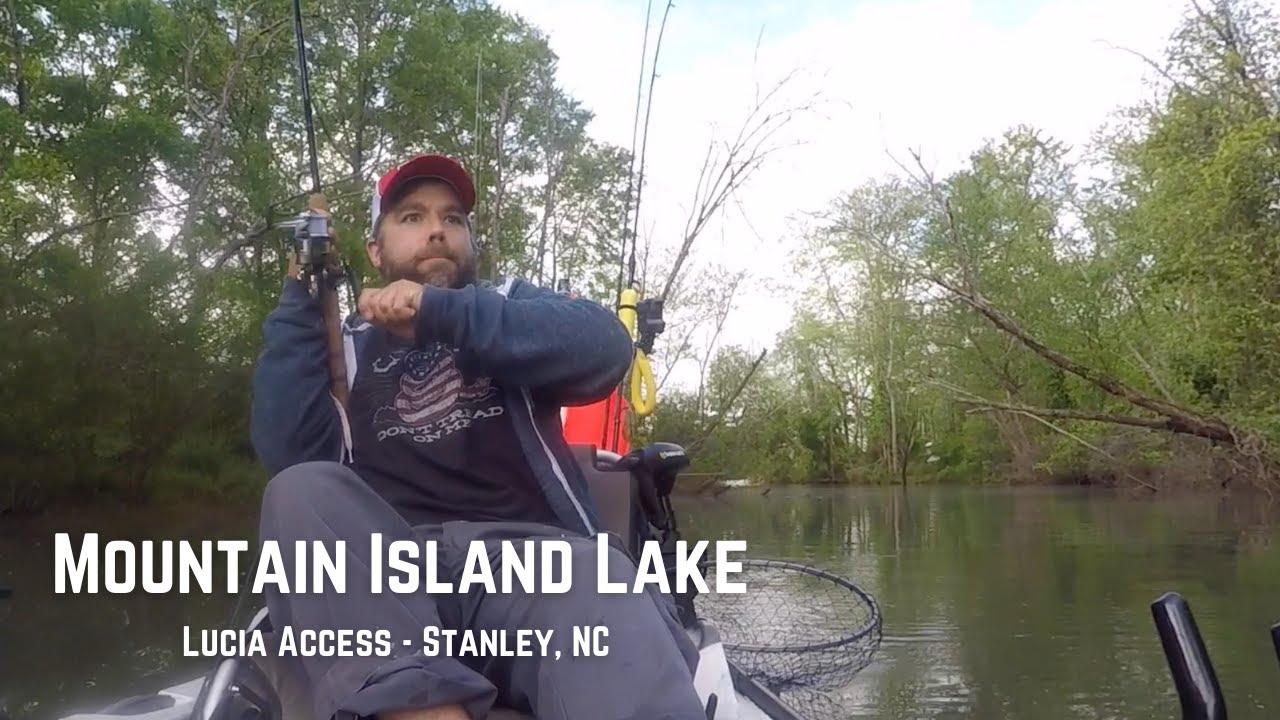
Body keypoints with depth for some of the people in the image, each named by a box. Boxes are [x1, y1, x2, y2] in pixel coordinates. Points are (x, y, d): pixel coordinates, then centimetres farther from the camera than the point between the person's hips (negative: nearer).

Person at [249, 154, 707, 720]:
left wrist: (441, 311, -8)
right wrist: (300, 299, 6)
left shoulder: (512, 303, 21)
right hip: (386, 574, 3)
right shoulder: (345, 345, 22)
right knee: (301, 493, -30)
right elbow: (286, 453, 5)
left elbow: (606, 346, -2)